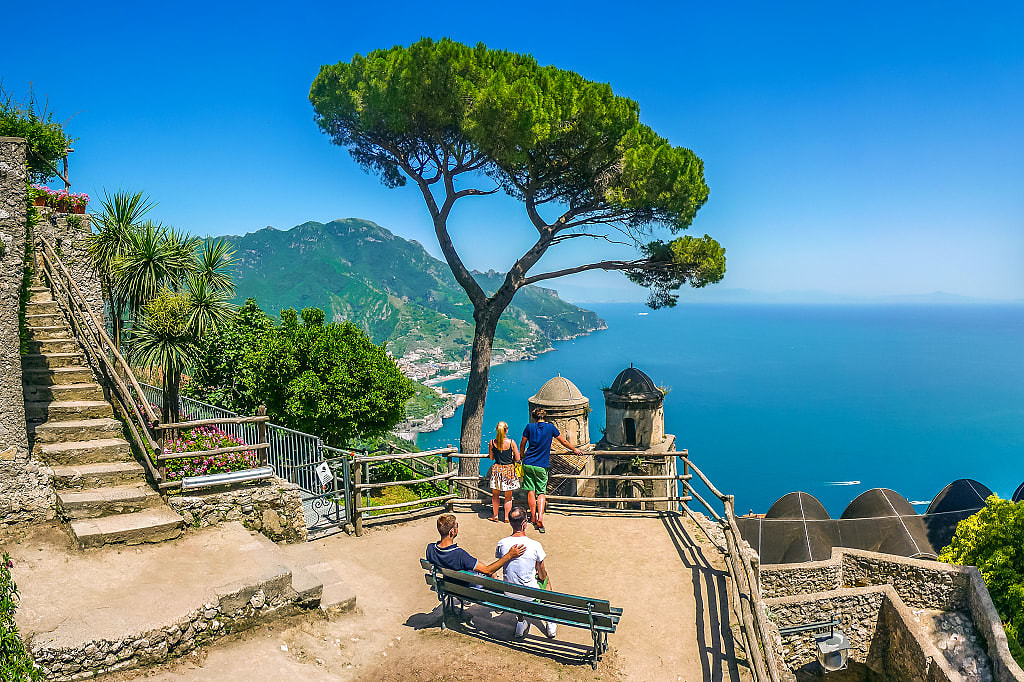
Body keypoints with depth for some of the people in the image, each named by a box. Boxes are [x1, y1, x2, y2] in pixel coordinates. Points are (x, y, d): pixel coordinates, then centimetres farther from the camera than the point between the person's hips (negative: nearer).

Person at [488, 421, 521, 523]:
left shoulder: (492, 443, -7)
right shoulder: (511, 442, -12)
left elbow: (491, 458, 6)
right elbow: (517, 458, -7)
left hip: (497, 469, 1)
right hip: (509, 469, -1)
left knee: (495, 494, 17)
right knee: (508, 496, 11)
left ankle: (495, 516, 23)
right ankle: (507, 517, 16)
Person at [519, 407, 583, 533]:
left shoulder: (529, 426, 1)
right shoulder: (551, 427, 1)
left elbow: (522, 445, 7)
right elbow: (563, 441, 10)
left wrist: (522, 455, 28)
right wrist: (575, 449, 26)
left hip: (528, 463, 1)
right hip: (542, 466, 0)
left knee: (531, 492, 9)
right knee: (541, 493, 5)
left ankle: (534, 519, 16)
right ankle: (540, 517, -12)